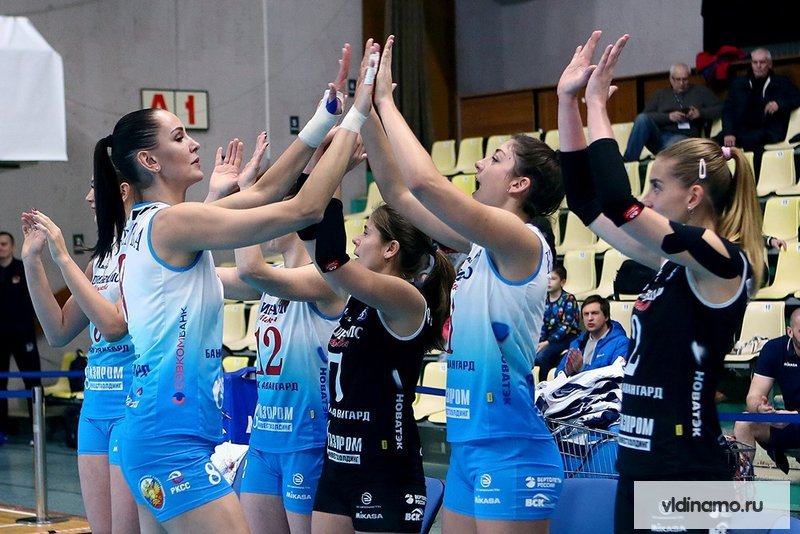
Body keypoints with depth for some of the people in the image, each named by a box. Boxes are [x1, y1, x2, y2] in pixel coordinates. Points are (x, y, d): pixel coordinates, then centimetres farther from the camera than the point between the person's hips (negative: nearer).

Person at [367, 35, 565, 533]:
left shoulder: (523, 241, -12)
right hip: (468, 446, 9)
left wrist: (386, 100, -13)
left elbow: (425, 181, -23)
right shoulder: (481, 244, 12)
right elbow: (398, 192, 17)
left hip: (511, 451, -9)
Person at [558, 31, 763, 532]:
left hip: (684, 471, -9)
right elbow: (585, 200, 16)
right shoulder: (676, 261, 12)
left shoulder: (719, 260, -12)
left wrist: (597, 105, -12)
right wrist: (568, 101, 10)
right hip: (644, 460, 9)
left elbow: (617, 203, -23)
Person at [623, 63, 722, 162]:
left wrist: (700, 113, -5)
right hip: (658, 136, 2)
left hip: (683, 136, -2)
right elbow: (646, 116, 8)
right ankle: (628, 161, -33)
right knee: (642, 119, -29)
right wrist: (668, 117, -6)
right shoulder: (660, 94, 23)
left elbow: (720, 108, 11)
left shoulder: (700, 91, 20)